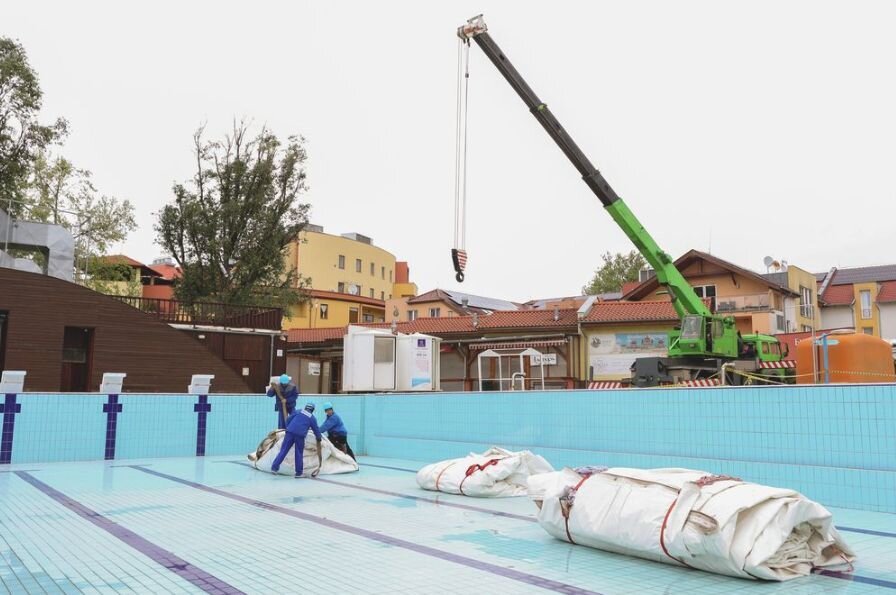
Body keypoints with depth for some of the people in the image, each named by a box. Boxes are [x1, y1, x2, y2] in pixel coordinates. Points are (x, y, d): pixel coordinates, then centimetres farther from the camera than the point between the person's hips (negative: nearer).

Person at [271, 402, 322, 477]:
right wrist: (319, 439, 35)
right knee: (299, 454, 10)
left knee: (283, 450, 5)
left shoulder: (298, 412, 19)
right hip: (300, 435, -1)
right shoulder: (312, 418, 15)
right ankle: (298, 472, 13)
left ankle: (274, 467, 0)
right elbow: (316, 429, 20)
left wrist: (288, 429, 26)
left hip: (290, 432, 2)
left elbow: (288, 420, 16)